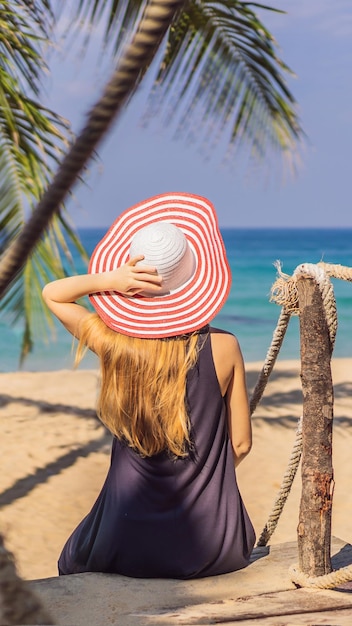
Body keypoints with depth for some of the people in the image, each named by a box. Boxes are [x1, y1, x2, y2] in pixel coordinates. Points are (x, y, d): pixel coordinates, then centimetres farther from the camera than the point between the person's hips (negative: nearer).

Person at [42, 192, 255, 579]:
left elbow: (52, 293, 7)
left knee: (73, 563, 34)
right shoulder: (223, 349, -11)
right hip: (213, 546, 1)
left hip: (129, 547, -1)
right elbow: (240, 445, -1)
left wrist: (108, 281, -11)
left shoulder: (116, 347, -11)